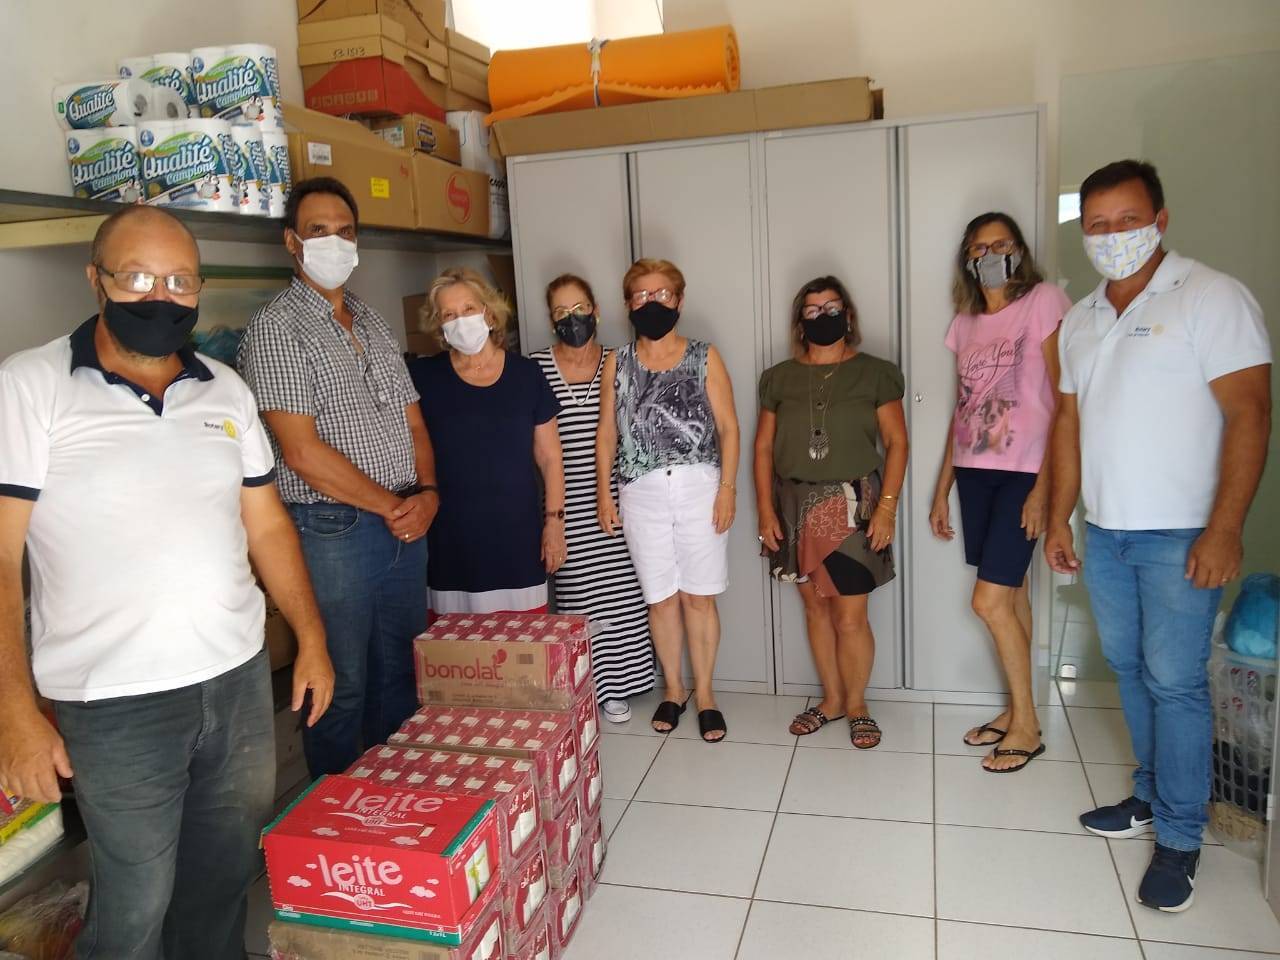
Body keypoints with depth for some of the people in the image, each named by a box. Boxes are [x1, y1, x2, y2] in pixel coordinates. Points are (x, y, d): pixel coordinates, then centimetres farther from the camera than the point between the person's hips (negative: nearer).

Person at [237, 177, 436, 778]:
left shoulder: (372, 323, 14)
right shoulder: (275, 329, -8)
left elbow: (412, 422, 14)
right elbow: (302, 451, -15)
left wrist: (427, 493, -4)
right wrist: (389, 507, -11)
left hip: (406, 524, 7)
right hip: (332, 530, -7)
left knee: (398, 675, 17)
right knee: (340, 687, 4)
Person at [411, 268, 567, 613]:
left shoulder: (526, 374, 5)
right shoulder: (423, 377, 2)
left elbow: (549, 456, 7)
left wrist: (555, 519, 3)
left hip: (518, 536, 1)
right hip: (450, 540, -1)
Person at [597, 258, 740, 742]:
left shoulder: (704, 357, 3)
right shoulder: (616, 363, 8)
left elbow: (728, 428, 1)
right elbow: (606, 432, 9)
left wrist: (727, 488, -6)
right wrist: (603, 492, 3)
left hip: (699, 488, -1)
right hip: (641, 493, 1)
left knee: (699, 596, 5)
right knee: (661, 597, 9)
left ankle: (704, 693, 20)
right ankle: (674, 689, 26)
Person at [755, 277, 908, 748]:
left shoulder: (874, 373, 0)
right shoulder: (780, 378, 6)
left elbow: (896, 442, -2)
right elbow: (764, 447, 7)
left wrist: (887, 506, -10)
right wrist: (766, 510, 0)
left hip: (852, 506, -3)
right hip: (796, 506, 3)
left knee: (850, 617, -2)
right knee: (815, 607, 12)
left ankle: (856, 704, 20)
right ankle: (831, 699, 29)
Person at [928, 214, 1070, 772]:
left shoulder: (1044, 301, -5)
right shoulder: (964, 323, 13)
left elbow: (1064, 403, -10)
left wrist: (1045, 486, -16)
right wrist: (942, 490, 14)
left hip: (1023, 473, -5)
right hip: (974, 473, 5)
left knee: (990, 600, -8)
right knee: (1011, 596, 12)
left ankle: (1027, 727, 10)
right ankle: (1016, 712, 24)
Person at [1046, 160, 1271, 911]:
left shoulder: (1212, 298, -8)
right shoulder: (1082, 319, 11)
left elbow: (1249, 412, -14)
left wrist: (1224, 529, -19)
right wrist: (1059, 518, 12)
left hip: (1180, 535, -6)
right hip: (1105, 531, 6)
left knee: (1175, 680, -2)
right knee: (1130, 669, 14)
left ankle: (1180, 839, 12)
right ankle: (1152, 796, 30)